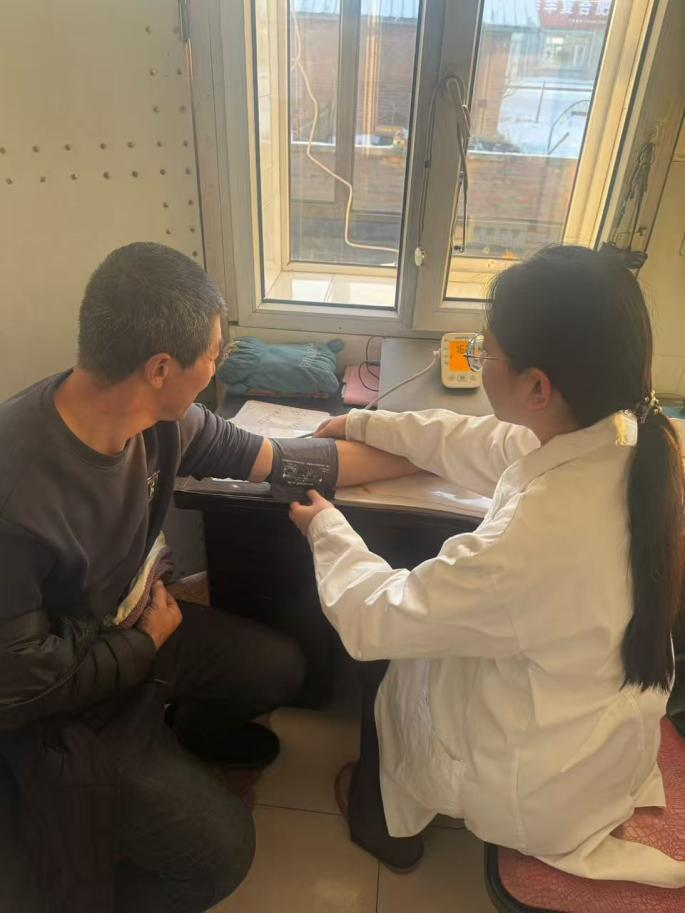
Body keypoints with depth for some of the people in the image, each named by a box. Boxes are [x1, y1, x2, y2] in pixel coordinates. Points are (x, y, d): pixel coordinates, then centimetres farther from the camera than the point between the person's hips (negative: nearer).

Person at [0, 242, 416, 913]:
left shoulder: (160, 419, -16)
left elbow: (274, 456, -4)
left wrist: (418, 458, 3)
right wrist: (151, 640, -12)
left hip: (133, 624, 7)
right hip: (56, 709, -6)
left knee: (280, 668, 12)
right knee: (220, 849, -9)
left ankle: (189, 731, 42)